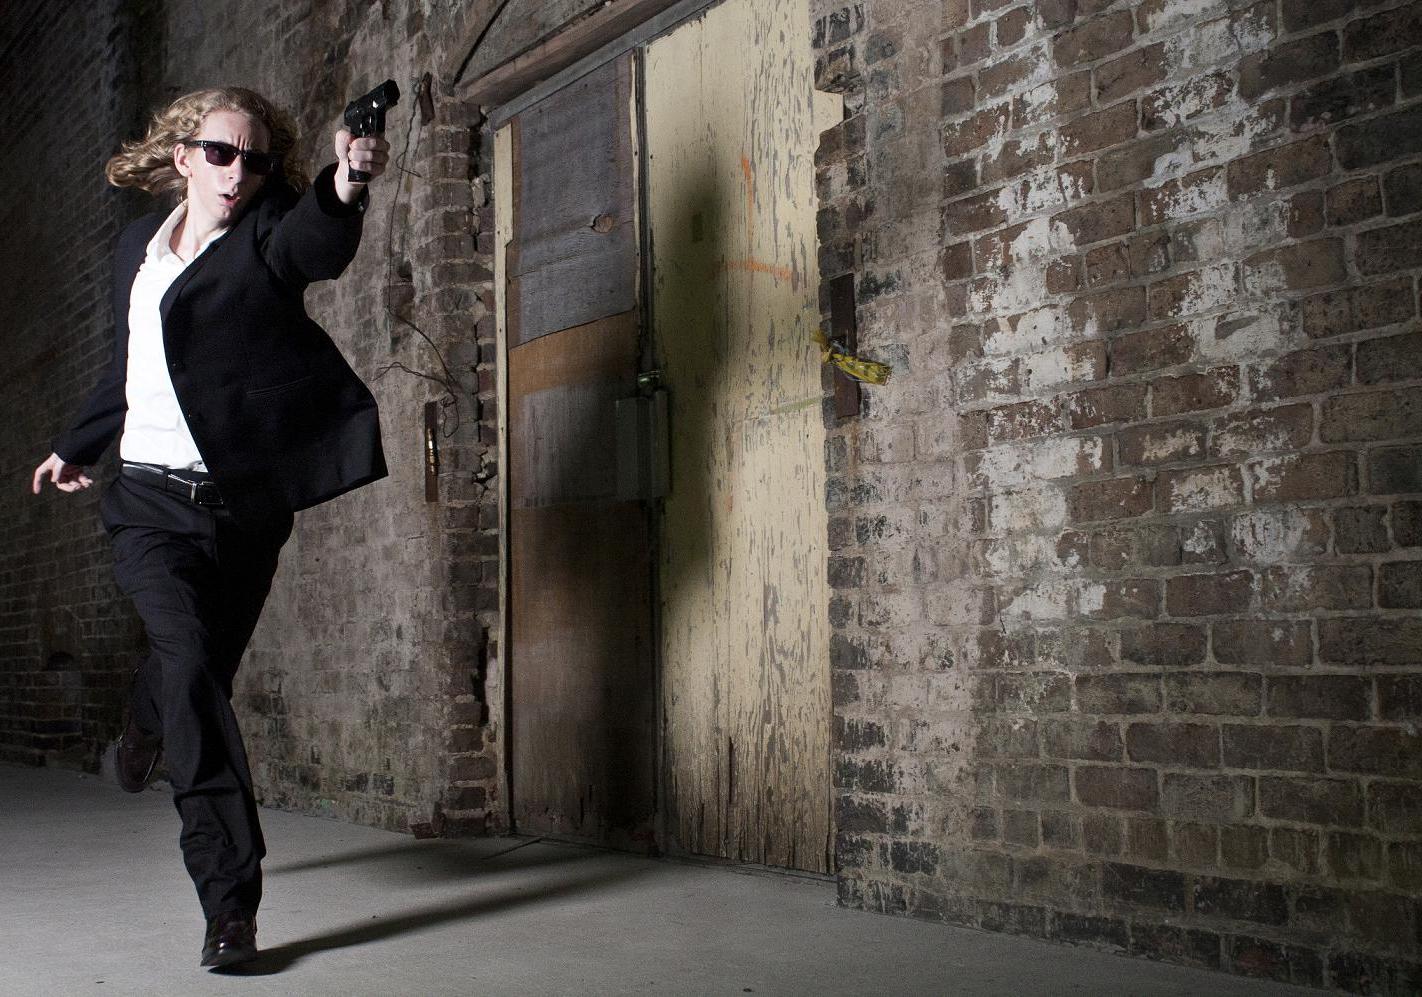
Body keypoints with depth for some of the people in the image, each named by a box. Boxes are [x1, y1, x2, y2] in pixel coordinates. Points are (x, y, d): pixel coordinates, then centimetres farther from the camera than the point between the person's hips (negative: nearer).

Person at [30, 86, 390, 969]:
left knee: (199, 676, 6)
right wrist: (78, 446, 35)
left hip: (246, 506, -1)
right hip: (154, 500, 1)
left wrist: (346, 185, -48)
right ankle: (231, 904, -13)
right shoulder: (140, 245, 11)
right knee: (193, 671, -17)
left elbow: (321, 247, -27)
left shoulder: (270, 236, -1)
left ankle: (146, 726, 45)